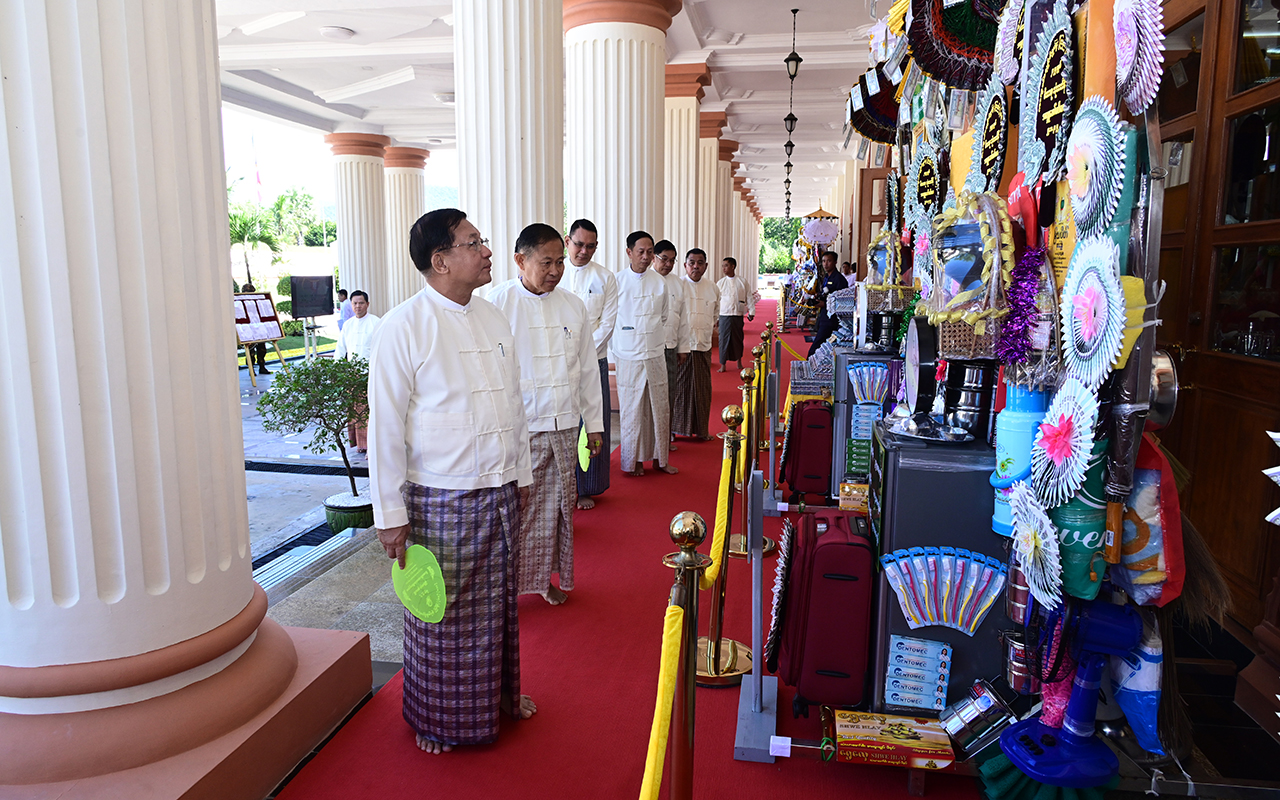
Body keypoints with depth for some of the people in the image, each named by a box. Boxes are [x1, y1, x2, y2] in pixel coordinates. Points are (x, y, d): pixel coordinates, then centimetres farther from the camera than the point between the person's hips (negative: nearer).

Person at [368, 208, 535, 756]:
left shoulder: (494, 319, 7)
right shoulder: (403, 327, -13)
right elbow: (386, 426, -13)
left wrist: (521, 474, 16)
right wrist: (390, 514, -13)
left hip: (499, 494, 6)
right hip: (439, 501, -5)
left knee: (497, 603, 19)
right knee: (441, 614, 9)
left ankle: (500, 693, 40)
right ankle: (437, 717, 31)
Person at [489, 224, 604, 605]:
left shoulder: (573, 306, 8)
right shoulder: (499, 303, -7)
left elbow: (588, 369, 14)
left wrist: (594, 423, 15)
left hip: (564, 427, 5)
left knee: (556, 507, 13)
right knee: (516, 509, -2)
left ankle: (545, 577, 30)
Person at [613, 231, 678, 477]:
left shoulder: (660, 282, 5)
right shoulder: (617, 281, -4)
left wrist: (658, 341, 10)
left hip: (655, 355, 3)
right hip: (628, 356, -3)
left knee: (659, 408, 7)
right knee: (632, 409, 2)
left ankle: (660, 457, 20)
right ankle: (634, 460, 15)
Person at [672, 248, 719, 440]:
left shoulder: (712, 288, 10)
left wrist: (710, 327, 14)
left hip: (703, 346, 4)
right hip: (682, 346, -4)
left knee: (702, 389, 7)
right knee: (679, 387, -1)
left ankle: (701, 429, 18)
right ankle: (677, 428, 11)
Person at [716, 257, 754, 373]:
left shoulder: (742, 282, 2)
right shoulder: (720, 283, 3)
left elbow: (749, 297, 7)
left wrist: (751, 311, 3)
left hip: (738, 315, 0)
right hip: (724, 315, 0)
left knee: (738, 339, 8)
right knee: (724, 339, -2)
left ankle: (739, 363, 24)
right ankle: (723, 365, 6)